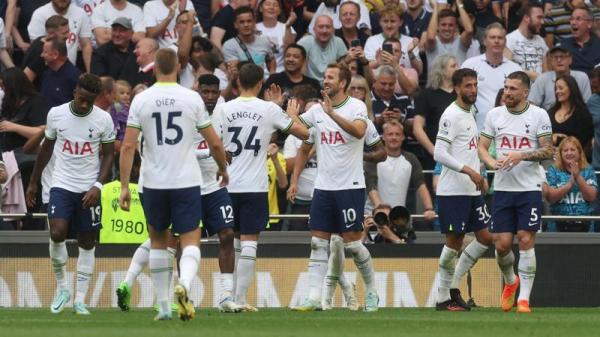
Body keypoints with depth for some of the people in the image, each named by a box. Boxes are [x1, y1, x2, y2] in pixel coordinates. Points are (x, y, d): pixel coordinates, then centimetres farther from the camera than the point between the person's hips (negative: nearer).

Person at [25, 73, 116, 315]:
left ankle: (80, 299, 10)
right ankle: (61, 287, 2)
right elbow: (46, 149, 11)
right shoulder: (56, 114, -2)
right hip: (62, 184, 0)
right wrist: (33, 182, 16)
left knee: (87, 243, 3)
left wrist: (98, 186, -11)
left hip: (89, 189, 0)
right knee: (57, 234, -19)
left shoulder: (103, 119, -5)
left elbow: (108, 155, 1)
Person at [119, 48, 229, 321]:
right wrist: (223, 169, 21)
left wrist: (124, 186, -3)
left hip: (154, 183, 1)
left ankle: (163, 306, 18)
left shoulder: (141, 100, -2)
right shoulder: (192, 99, -3)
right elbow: (215, 143, 2)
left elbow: (128, 146, -7)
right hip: (187, 182, -1)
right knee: (190, 241, 1)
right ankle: (184, 283, -30)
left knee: (158, 240, 18)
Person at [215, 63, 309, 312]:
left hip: (227, 186, 2)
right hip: (255, 187, -2)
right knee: (249, 242, -2)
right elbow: (303, 133, 4)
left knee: (231, 242, 14)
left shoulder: (223, 109, -1)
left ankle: (229, 297, 15)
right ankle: (241, 298, -9)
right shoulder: (269, 110, -4)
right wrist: (293, 115, 23)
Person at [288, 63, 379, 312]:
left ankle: (371, 292, 14)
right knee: (318, 242, -1)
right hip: (323, 187, 5)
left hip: (350, 186, -5)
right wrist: (294, 181, 12)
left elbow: (358, 131, -28)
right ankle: (314, 297, -2)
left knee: (352, 242, -3)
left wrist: (332, 113, -36)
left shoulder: (356, 107, -7)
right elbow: (304, 148, 18)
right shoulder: (316, 111, 9)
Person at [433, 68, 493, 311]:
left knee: (485, 237, 6)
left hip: (471, 190, 9)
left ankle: (453, 287, 14)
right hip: (452, 191, -9)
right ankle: (444, 298, 4)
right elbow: (439, 154, -21)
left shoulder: (470, 113, 15)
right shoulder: (451, 115, -13)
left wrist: (478, 176, 19)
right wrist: (468, 170, -25)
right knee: (454, 242, -5)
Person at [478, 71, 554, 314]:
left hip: (530, 188, -3)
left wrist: (521, 156, -18)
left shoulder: (539, 115, -2)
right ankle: (510, 281, 30)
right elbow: (482, 146, 10)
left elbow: (548, 151, -4)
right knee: (501, 243, 0)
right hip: (502, 187, 3)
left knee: (526, 239, -9)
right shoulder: (495, 114, 7)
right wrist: (491, 162, -11)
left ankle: (524, 298, -3)